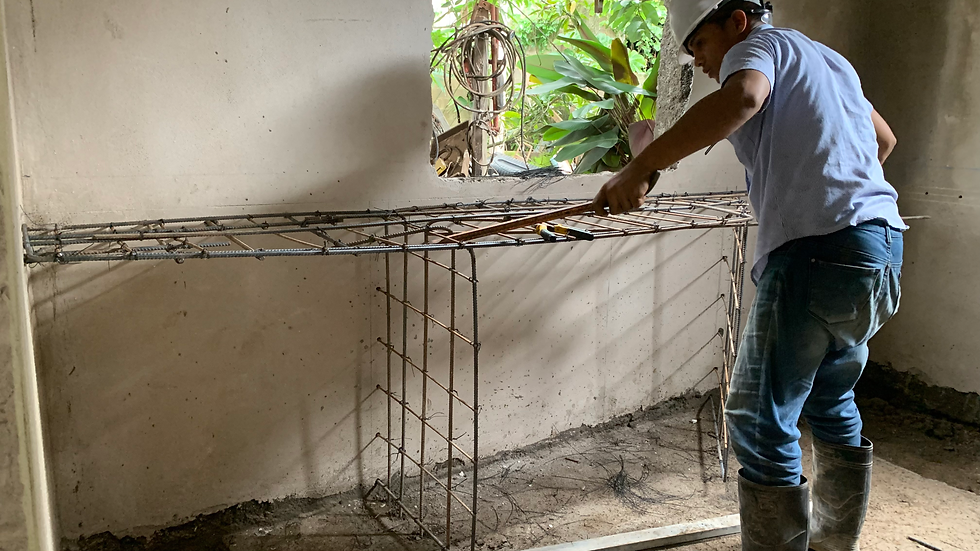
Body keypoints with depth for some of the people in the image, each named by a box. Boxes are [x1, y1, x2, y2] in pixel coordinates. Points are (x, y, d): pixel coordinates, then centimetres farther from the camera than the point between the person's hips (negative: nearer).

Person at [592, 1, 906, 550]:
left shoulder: (760, 45, 0)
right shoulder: (829, 60, 26)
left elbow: (742, 98, -25)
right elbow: (884, 138, 40)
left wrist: (639, 168, -26)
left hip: (818, 251, -10)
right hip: (883, 242, 10)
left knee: (761, 422, -5)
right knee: (832, 404, 23)